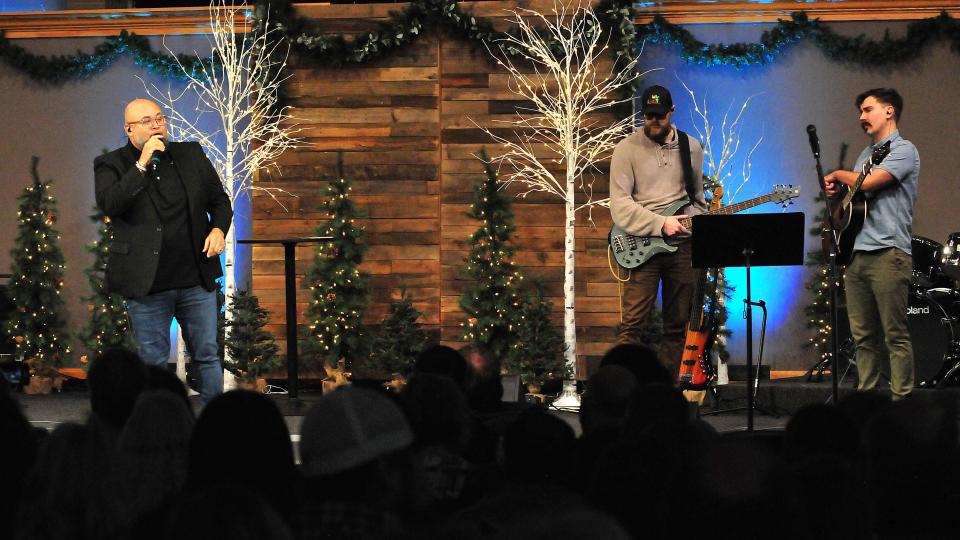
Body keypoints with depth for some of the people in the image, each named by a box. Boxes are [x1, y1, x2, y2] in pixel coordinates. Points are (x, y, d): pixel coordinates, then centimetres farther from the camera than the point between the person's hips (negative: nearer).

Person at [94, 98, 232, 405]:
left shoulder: (191, 155, 9)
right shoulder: (111, 165, -1)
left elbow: (219, 199, 16)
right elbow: (108, 204, -19)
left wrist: (219, 229, -4)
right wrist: (142, 165, -20)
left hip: (196, 279, 3)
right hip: (147, 284, -3)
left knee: (207, 356, 8)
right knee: (153, 363, 4)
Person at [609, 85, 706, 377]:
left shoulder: (691, 147, 11)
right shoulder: (627, 149, -1)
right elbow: (619, 204, -9)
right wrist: (660, 224, -17)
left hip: (682, 244, 4)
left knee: (677, 325, 5)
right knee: (633, 323, -12)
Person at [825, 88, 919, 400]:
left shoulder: (903, 150, -4)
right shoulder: (866, 154, 23)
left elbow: (867, 182, -16)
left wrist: (838, 175, 1)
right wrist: (836, 190, 6)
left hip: (888, 254, -8)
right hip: (857, 253, 8)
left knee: (895, 335, -8)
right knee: (863, 336, 7)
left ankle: (901, 400, -8)